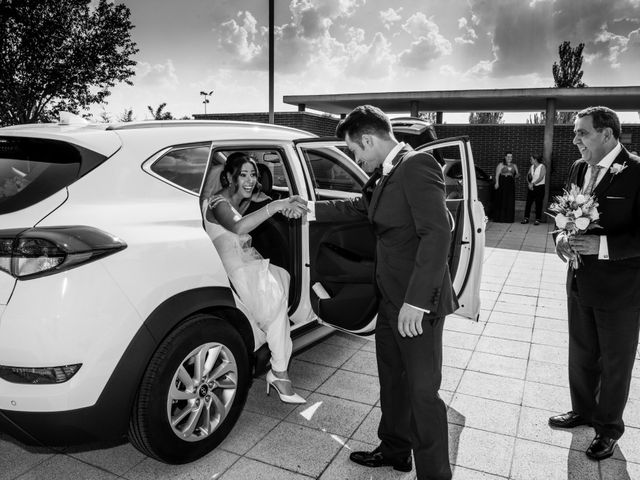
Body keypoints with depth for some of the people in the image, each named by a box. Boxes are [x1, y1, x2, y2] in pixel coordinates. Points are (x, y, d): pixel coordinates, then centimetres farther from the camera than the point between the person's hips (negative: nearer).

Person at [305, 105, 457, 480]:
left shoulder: (418, 166, -19)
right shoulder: (385, 174, 9)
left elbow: (438, 233, -26)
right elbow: (359, 208, 24)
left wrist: (416, 301, -27)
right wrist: (308, 209, 24)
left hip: (418, 304, -9)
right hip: (391, 299, 10)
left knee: (422, 391, 3)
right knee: (392, 379, 22)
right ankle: (394, 450, 42)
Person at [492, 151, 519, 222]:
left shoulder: (514, 166, 17)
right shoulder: (501, 165, 4)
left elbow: (516, 175, 22)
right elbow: (497, 174, -3)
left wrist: (517, 175, -2)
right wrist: (497, 182, -16)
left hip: (511, 184, 4)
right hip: (502, 184, -4)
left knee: (510, 201, 1)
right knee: (501, 201, -5)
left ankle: (508, 218, 5)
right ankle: (499, 217, 0)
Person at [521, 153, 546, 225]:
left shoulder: (542, 167, -8)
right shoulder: (531, 167, 10)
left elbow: (540, 178, -16)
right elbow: (528, 176, 11)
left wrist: (533, 183, -18)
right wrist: (529, 183, -5)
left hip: (539, 187, -6)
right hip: (531, 187, 6)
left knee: (538, 204, -2)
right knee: (528, 202, 2)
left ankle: (537, 219, 4)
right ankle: (526, 218, 7)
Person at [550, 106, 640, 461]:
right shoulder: (579, 168, 3)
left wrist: (602, 245, -29)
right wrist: (562, 235, -5)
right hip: (581, 281, 6)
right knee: (580, 353, 21)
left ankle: (608, 427, 33)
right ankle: (583, 410, 43)